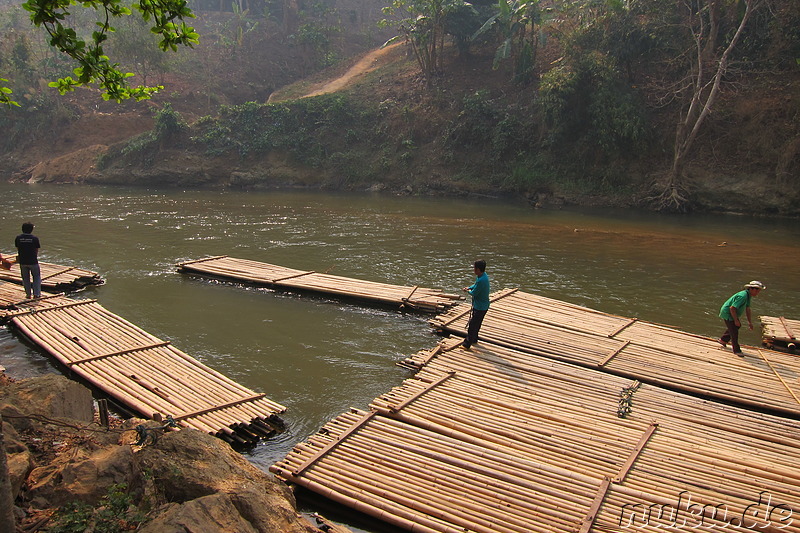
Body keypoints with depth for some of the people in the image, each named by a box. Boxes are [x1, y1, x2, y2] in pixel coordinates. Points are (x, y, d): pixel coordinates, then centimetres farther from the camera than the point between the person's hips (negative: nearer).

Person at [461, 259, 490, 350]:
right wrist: (469, 287, 1)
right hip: (483, 305, 10)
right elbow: (476, 284, 18)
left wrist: (468, 291, -2)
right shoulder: (483, 275, 0)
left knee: (472, 325, 0)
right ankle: (474, 339, 41)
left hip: (480, 307, -10)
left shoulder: (481, 280, -31)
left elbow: (474, 293, -22)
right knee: (476, 324, 25)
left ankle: (467, 344, 8)